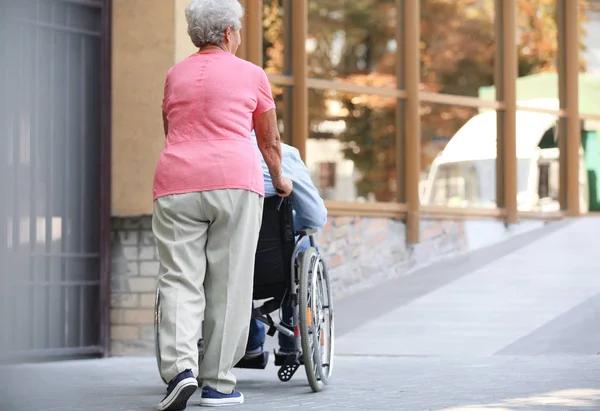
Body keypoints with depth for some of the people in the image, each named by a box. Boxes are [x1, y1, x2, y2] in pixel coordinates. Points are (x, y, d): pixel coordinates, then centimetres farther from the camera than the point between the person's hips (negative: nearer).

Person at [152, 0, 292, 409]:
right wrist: (280, 181, 37)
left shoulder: (175, 75, 18)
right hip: (235, 178, -2)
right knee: (228, 282, 3)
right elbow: (270, 141, 20)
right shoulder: (251, 74, 10)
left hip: (176, 180, 3)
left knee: (179, 279, 1)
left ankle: (181, 367, -20)